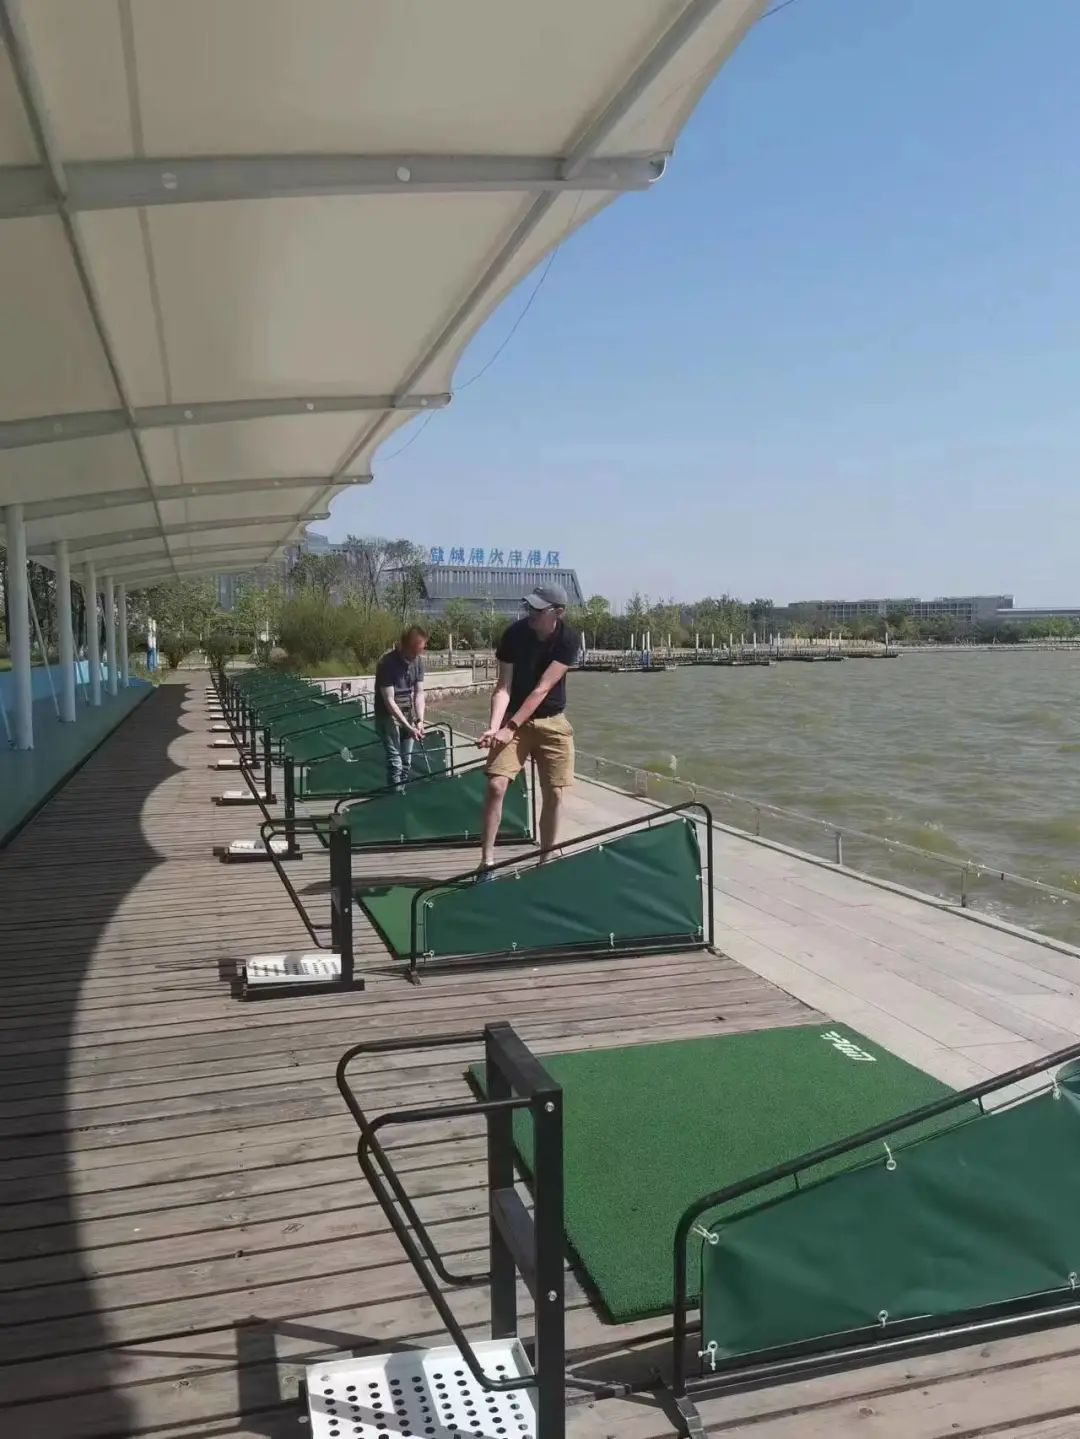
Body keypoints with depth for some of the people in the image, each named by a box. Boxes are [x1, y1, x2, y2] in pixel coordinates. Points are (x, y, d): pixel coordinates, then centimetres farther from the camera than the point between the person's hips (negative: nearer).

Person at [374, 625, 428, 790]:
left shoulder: (418, 662, -4)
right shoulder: (387, 663, -22)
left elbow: (419, 693, 1)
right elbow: (389, 701, -22)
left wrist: (419, 720, -13)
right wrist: (408, 727, -25)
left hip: (408, 715, 5)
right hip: (388, 716, -5)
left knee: (407, 759, 7)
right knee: (395, 760, -10)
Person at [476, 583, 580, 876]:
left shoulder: (569, 639, -17)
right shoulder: (515, 633, -15)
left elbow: (542, 689, -22)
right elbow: (503, 687, -16)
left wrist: (510, 728, -27)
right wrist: (494, 726, -32)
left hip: (552, 722, 1)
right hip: (512, 721, 0)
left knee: (554, 794, 0)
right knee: (496, 785, -14)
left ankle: (545, 860, 16)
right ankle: (486, 862, -7)